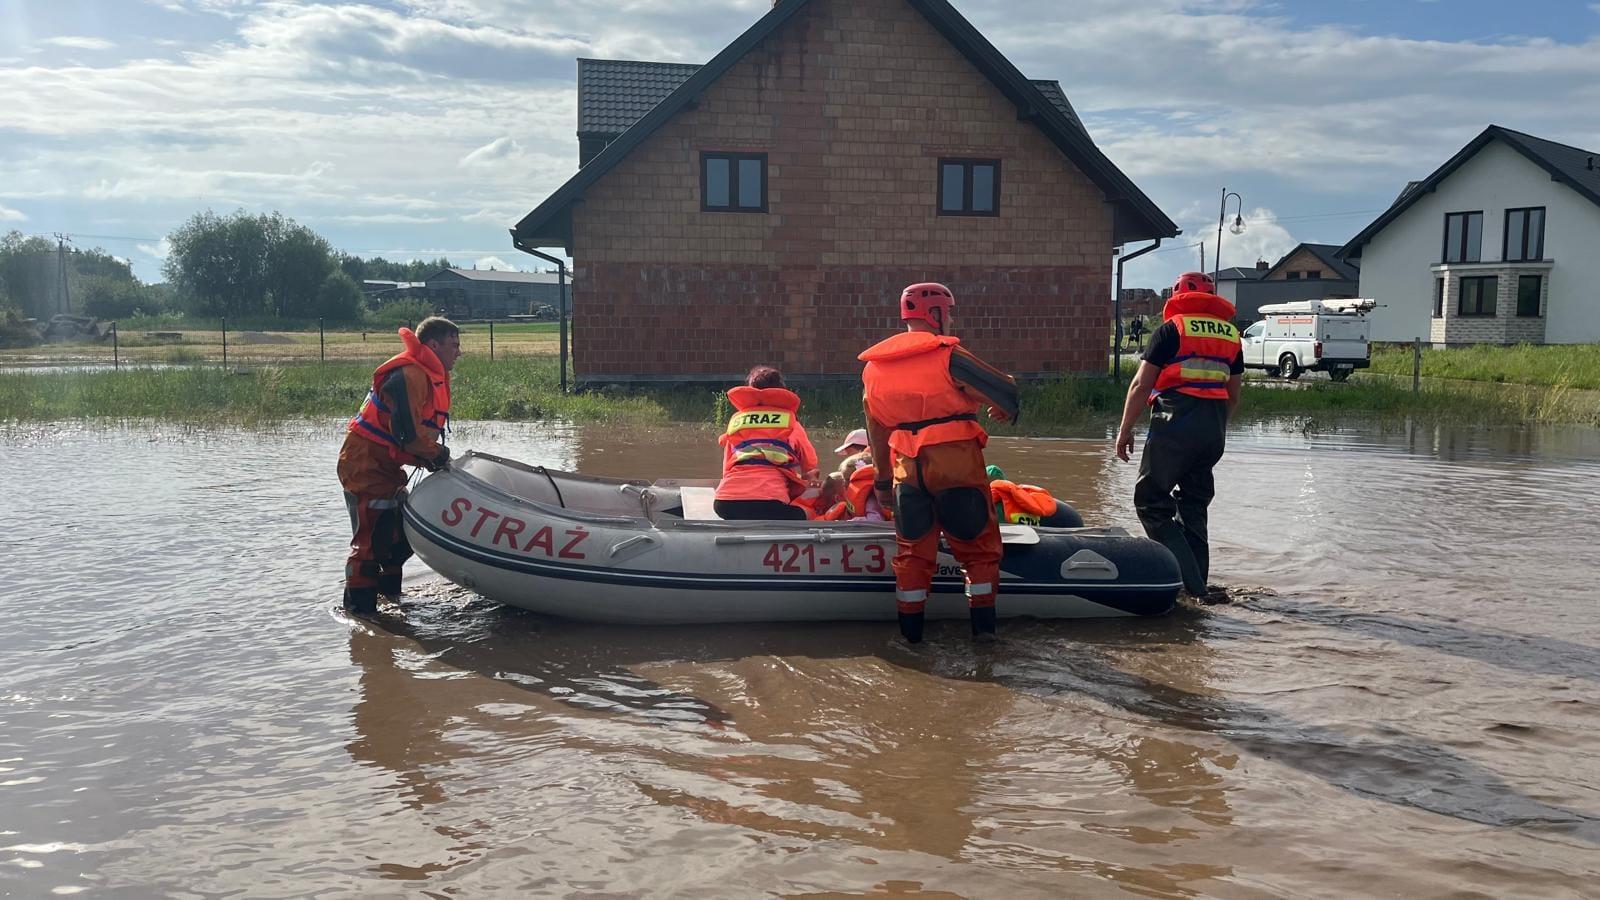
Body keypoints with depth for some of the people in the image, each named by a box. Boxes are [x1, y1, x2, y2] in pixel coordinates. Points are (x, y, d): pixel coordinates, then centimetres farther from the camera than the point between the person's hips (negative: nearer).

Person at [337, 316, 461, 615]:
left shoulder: (432, 377, 13)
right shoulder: (408, 375, -21)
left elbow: (424, 430, 16)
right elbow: (406, 431, -27)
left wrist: (436, 456, 0)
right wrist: (436, 455, -13)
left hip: (386, 468, 10)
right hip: (365, 465, -10)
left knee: (407, 528, 16)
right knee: (372, 537, -9)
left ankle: (388, 588, 32)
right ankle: (359, 602, -2)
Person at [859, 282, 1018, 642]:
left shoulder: (874, 366, 10)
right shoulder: (946, 354, -10)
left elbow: (876, 430, 16)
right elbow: (1004, 390, -7)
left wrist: (883, 478, 23)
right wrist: (1006, 410, 16)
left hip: (907, 468, 5)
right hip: (956, 462, -5)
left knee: (912, 548, 14)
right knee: (978, 545, 9)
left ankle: (910, 629, 17)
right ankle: (983, 624, 10)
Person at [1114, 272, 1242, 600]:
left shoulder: (1170, 329, -1)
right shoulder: (1231, 333, 17)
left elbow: (1141, 384, -6)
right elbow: (1233, 395, 20)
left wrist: (1125, 430, 0)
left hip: (1175, 425, -7)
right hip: (1214, 431, 7)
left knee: (1151, 502, -1)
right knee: (1193, 505, 17)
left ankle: (1190, 582, -10)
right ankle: (1198, 584, 19)